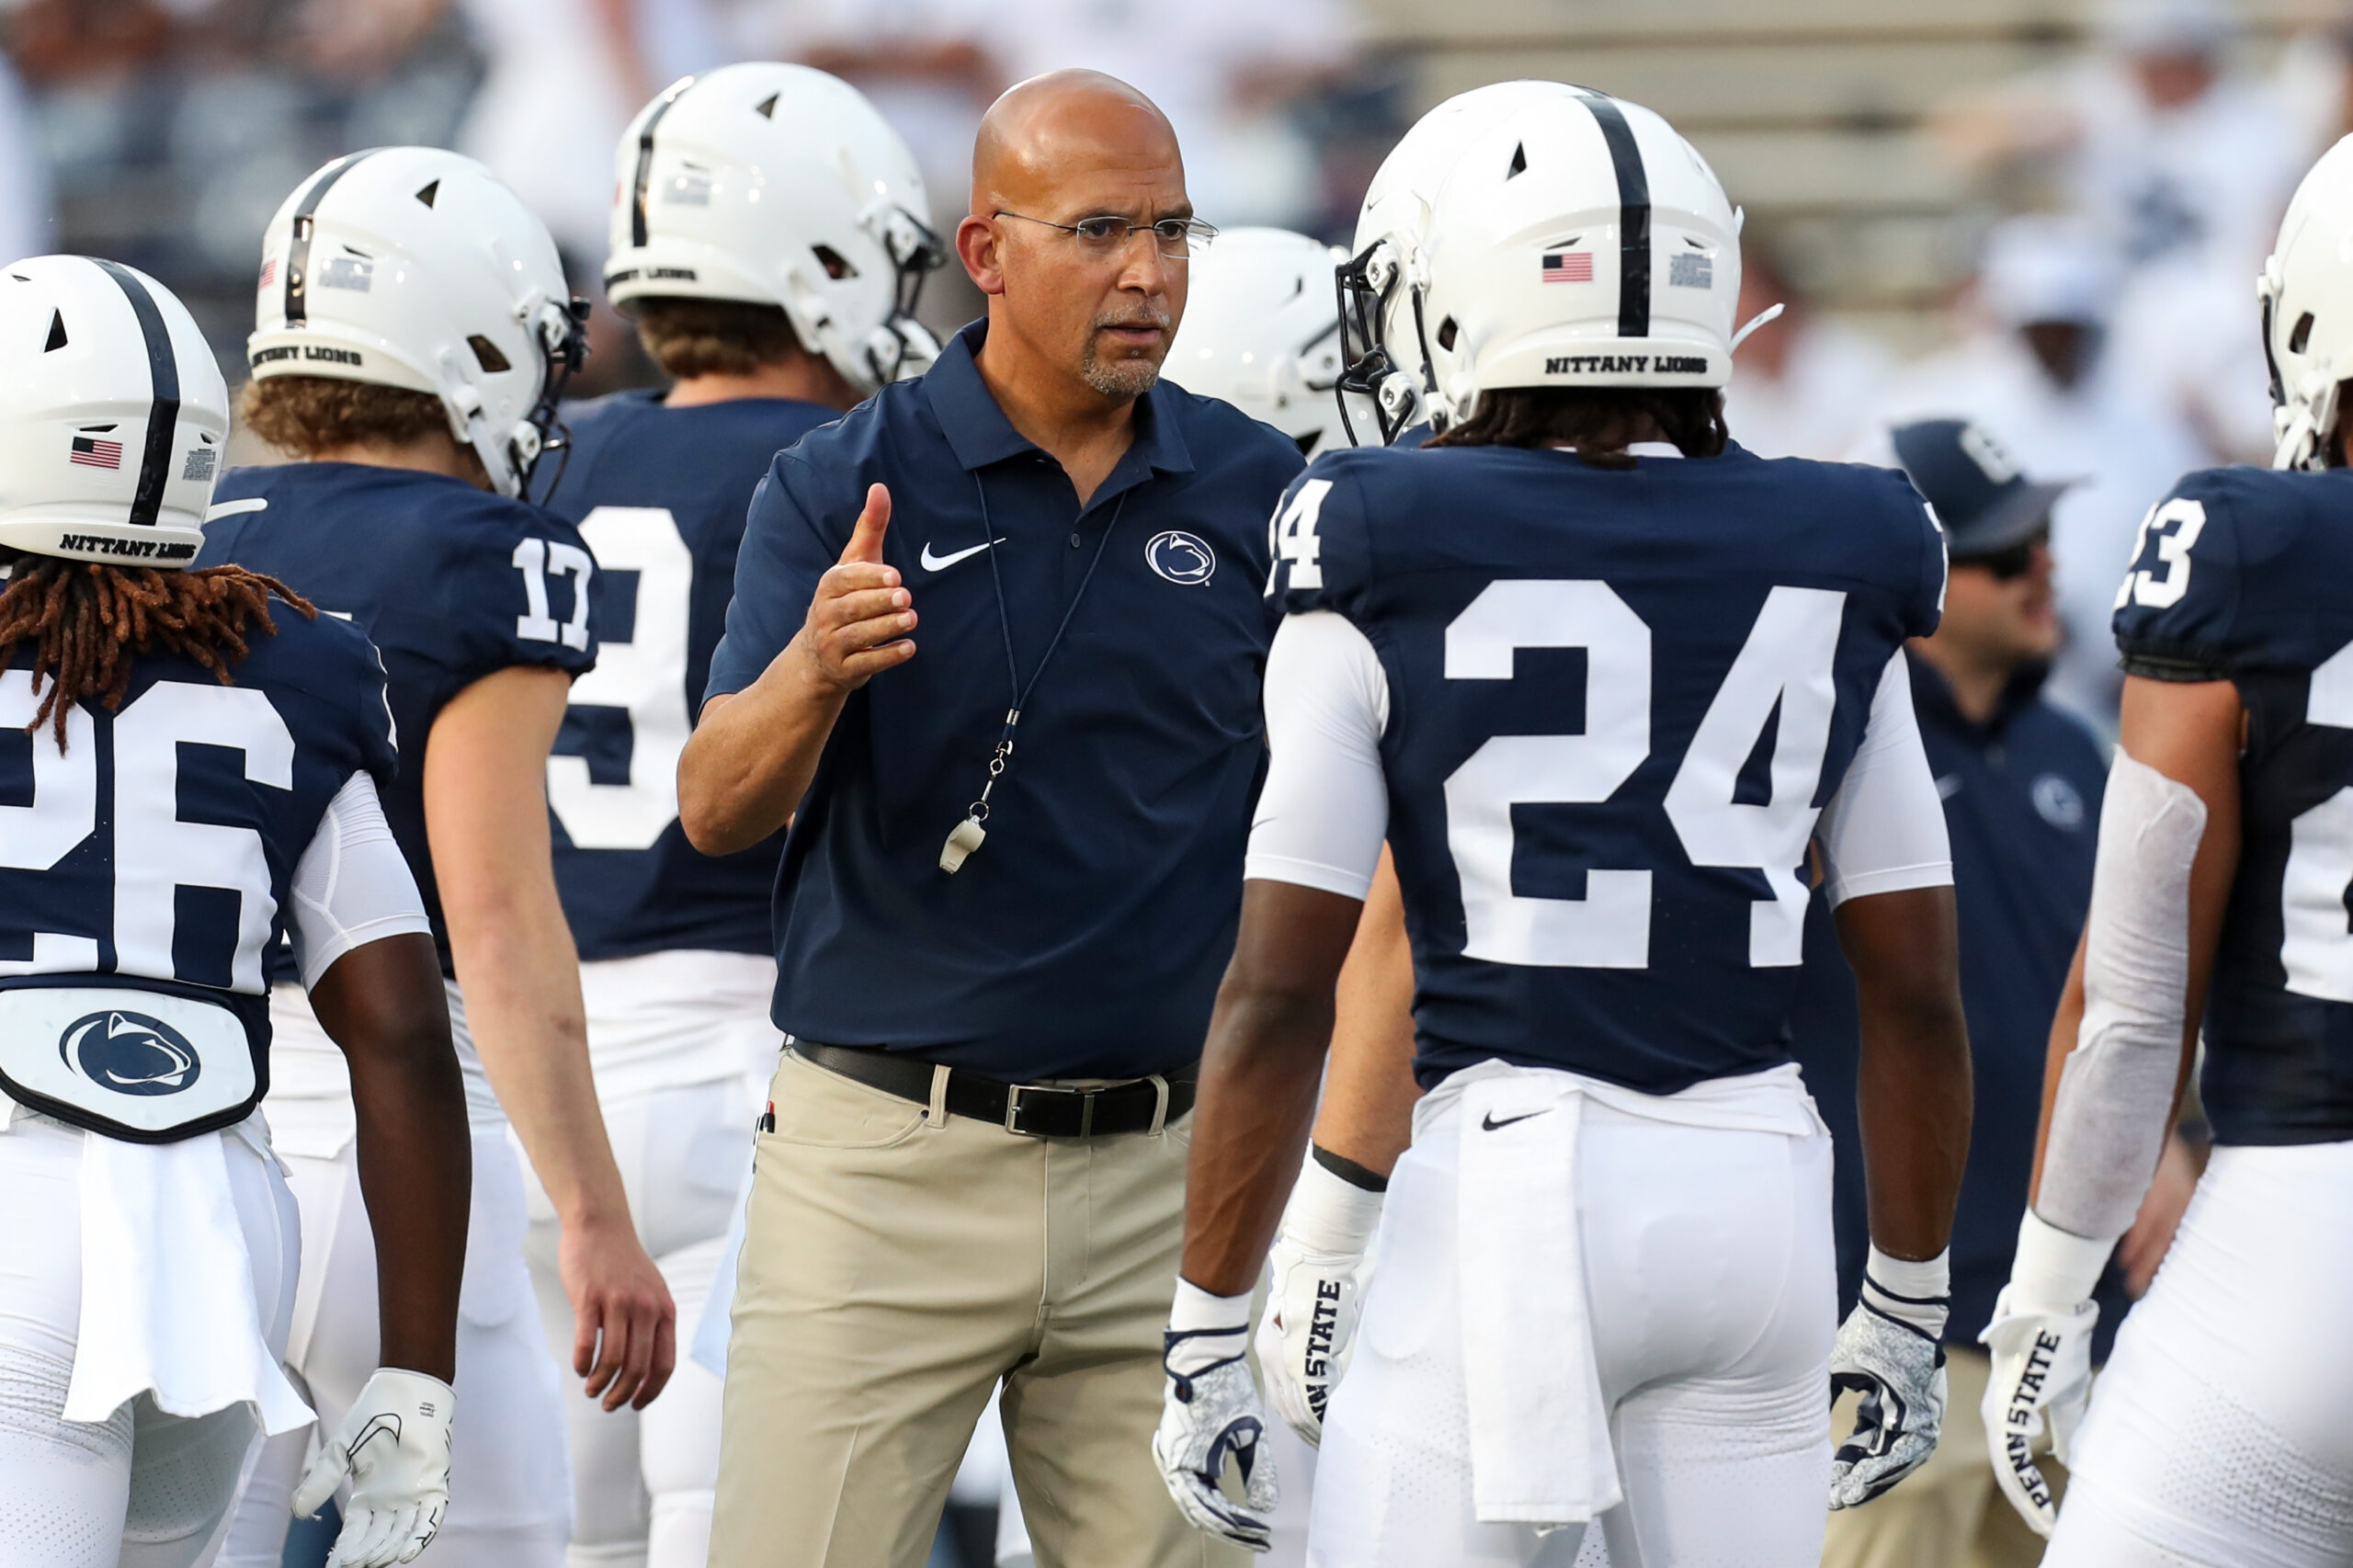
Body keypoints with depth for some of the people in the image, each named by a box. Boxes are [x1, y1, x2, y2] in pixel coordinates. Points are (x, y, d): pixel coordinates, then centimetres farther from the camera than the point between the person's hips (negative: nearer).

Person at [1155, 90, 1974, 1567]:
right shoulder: (1832, 574, 6)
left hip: (1506, 1186, -3)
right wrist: (1908, 1311, 20)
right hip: (1759, 1190, 3)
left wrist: (1206, 1338, 1)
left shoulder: (1390, 573, -3)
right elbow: (1917, 990, 9)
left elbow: (1279, 993, -5)